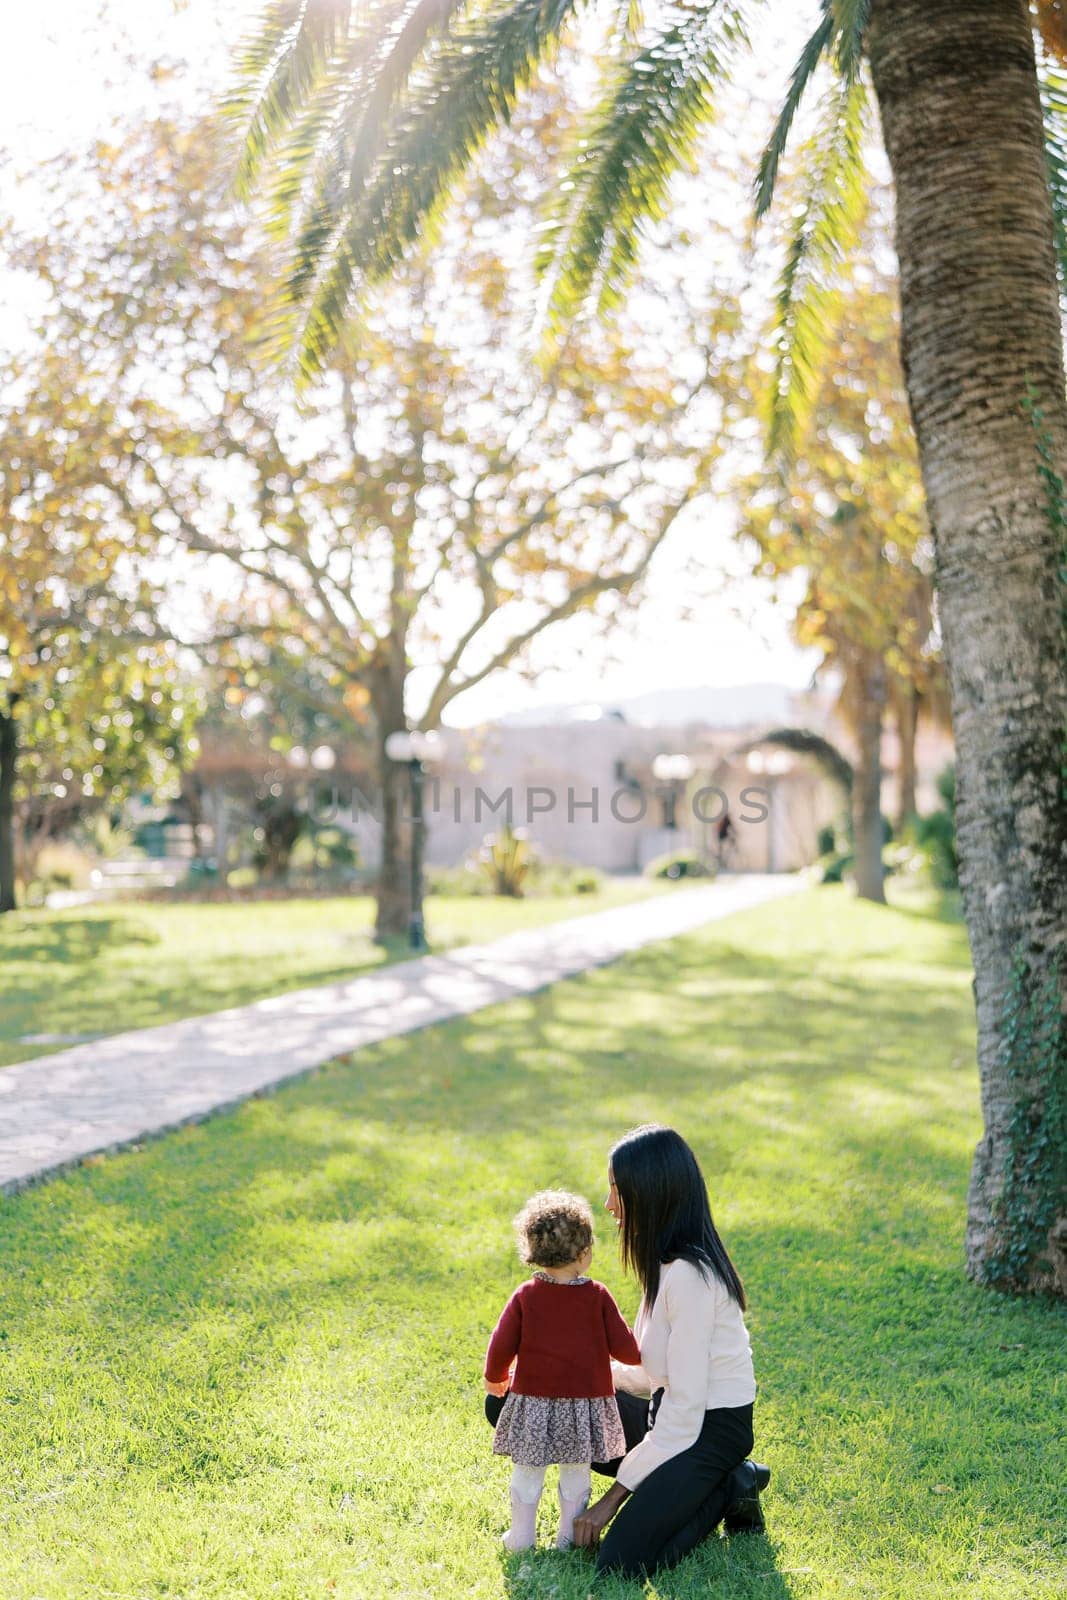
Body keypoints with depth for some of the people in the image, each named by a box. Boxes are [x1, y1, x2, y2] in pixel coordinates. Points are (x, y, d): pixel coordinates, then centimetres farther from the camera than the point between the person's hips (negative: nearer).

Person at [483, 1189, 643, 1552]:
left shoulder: (525, 1296, -7)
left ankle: (521, 1535, 21)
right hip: (585, 1402, 0)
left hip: (532, 1401, 1)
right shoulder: (597, 1296, -9)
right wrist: (640, 1354, 17)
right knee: (576, 1472, 15)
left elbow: (501, 1346, -6)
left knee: (527, 1470, 14)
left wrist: (495, 1379, 13)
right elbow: (623, 1347, -6)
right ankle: (569, 1535, 20)